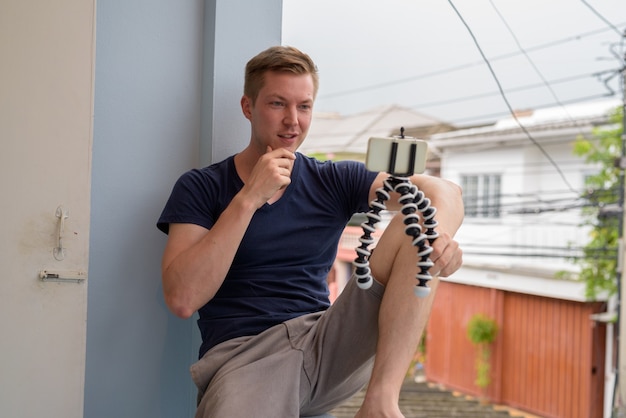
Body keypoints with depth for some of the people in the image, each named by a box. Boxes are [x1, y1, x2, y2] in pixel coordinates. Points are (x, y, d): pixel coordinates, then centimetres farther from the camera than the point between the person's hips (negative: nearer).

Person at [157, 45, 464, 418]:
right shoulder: (201, 188, 4)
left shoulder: (334, 182, 11)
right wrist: (249, 198, -13)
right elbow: (182, 299, -9)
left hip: (329, 346, 4)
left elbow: (444, 192, 1)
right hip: (242, 355, -4)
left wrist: (442, 235, -24)